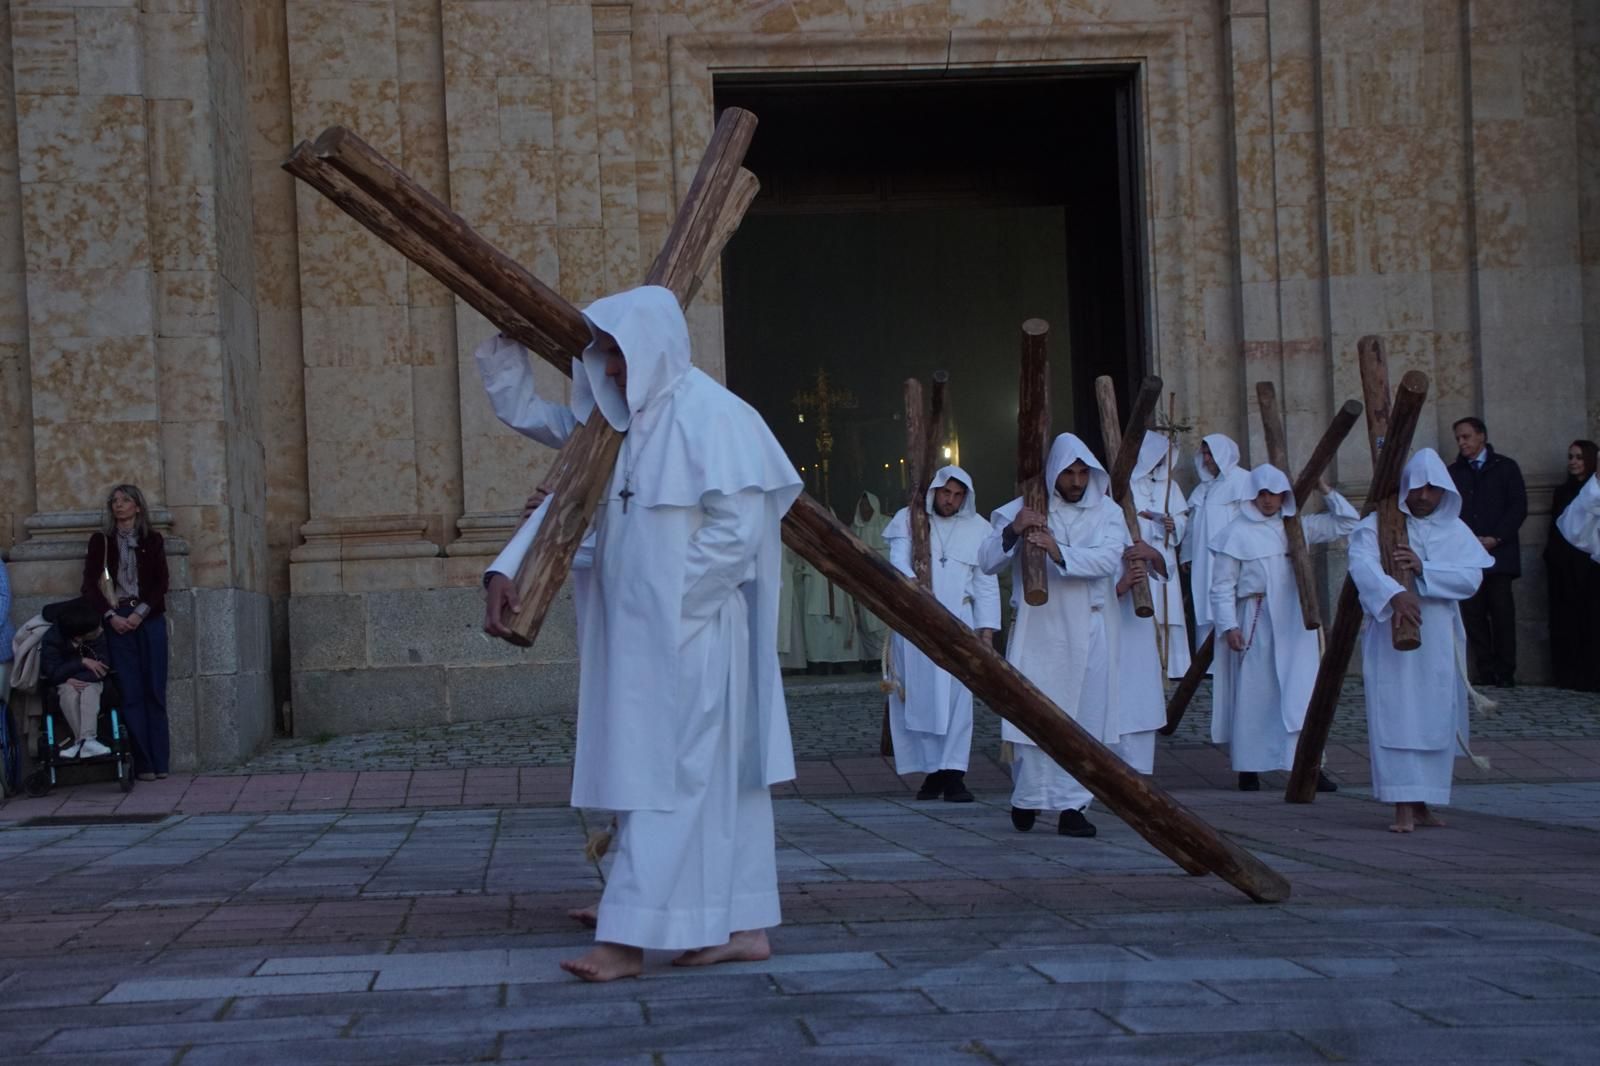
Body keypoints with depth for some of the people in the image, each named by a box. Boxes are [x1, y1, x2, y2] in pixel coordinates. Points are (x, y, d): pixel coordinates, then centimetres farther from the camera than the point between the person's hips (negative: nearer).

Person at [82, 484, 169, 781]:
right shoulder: (101, 541, 9)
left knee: (154, 691, -1)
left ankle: (160, 761, 1)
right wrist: (111, 615, -9)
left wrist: (140, 612, -9)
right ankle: (142, 763, -4)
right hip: (117, 620, 0)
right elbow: (90, 584, 3)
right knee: (130, 692, -4)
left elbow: (161, 583, 4)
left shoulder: (153, 540, 10)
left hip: (149, 619, 0)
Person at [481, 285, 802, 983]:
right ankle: (744, 926, 16)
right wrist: (505, 570, -2)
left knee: (662, 777, -7)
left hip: (686, 637, -9)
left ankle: (628, 939, -6)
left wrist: (669, 601, -14)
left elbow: (737, 527, -17)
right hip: (644, 633, 9)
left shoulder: (709, 417, -13)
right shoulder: (626, 419, 13)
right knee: (716, 775, 11)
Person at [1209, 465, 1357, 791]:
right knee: (1254, 696, 0)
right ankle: (1248, 770, 9)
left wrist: (1325, 490, 6)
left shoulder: (1297, 527, 11)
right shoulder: (1237, 533, -2)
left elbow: (1347, 523, 15)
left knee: (1303, 694, -1)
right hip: (1257, 623, -4)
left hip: (1295, 623, 4)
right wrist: (1229, 626, -12)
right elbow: (1221, 586, -3)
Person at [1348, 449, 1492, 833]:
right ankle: (1403, 807, -13)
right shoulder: (1377, 525, -1)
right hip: (1391, 636, -4)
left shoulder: (1454, 530, 10)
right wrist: (1394, 593, -38)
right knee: (1396, 719, -10)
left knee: (1436, 721, 5)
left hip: (1439, 640, 4)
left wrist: (1423, 569, -18)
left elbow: (1472, 576, -4)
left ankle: (1422, 801, 15)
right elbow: (1362, 564, -20)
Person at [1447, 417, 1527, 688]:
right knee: (1473, 615, -2)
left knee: (1502, 613, -5)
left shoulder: (1506, 467, 8)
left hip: (1499, 554, -2)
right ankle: (1484, 672, 1)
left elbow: (1518, 507, 1)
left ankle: (1505, 673, -1)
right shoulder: (1453, 472, 15)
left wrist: (1496, 538, -10)